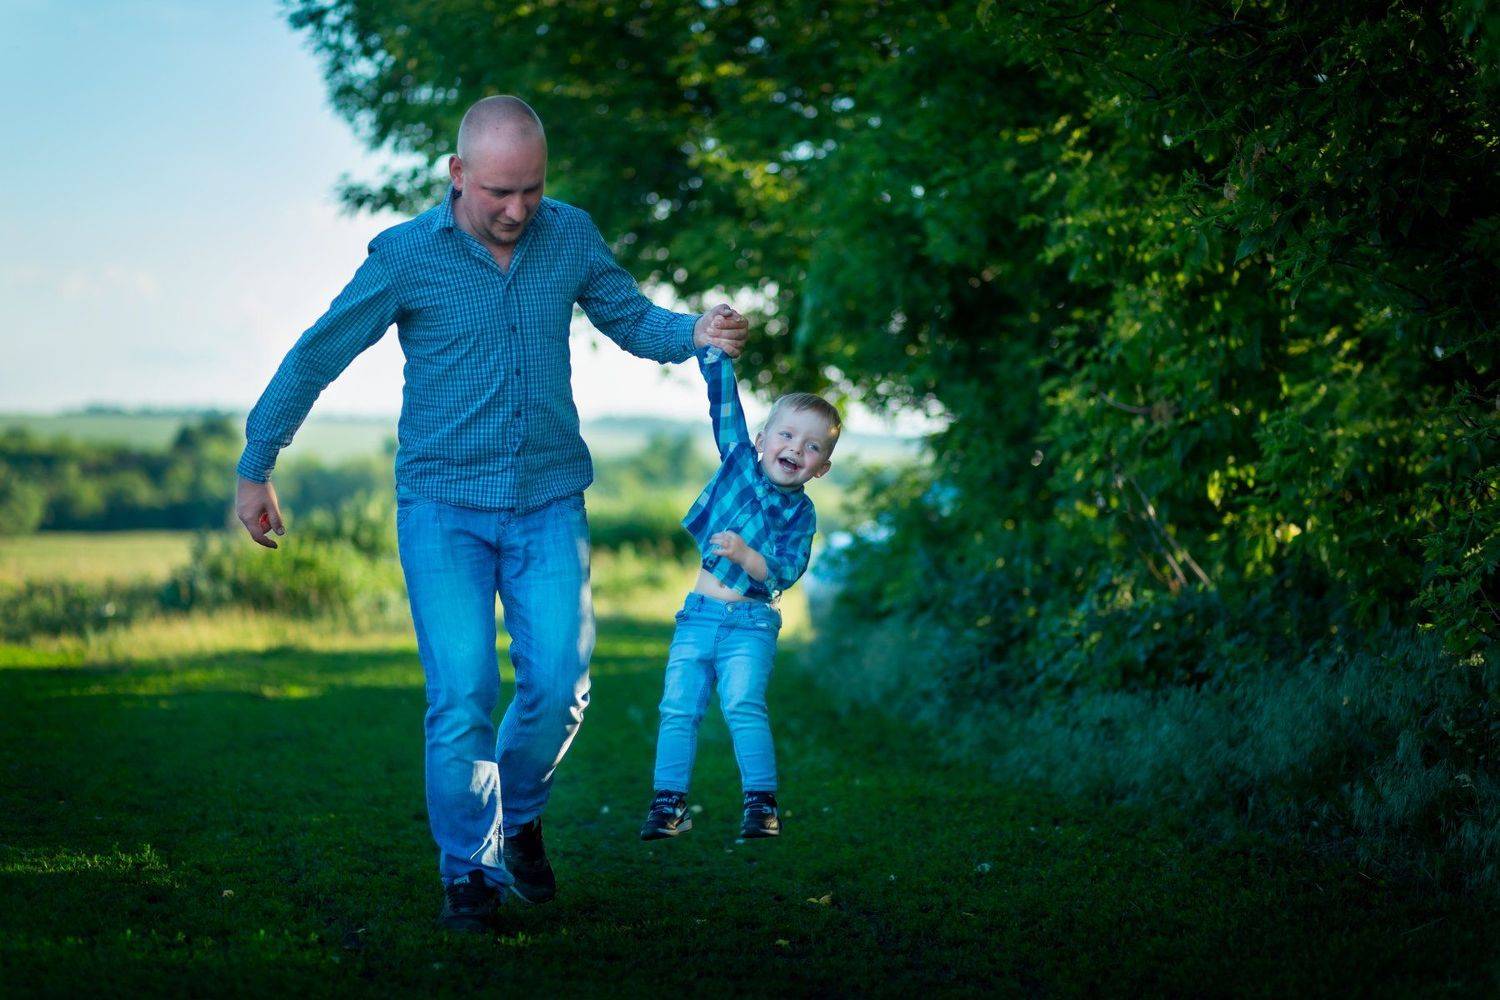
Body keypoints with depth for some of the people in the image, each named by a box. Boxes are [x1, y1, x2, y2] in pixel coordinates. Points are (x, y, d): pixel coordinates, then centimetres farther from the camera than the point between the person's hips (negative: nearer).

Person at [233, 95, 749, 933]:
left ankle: (518, 813, 27)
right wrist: (255, 469, 4)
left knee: (559, 684, -3)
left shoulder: (571, 236, 0)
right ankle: (470, 870, 8)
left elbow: (633, 321, 11)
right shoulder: (406, 256, -9)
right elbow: (315, 359, -1)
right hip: (443, 505, -2)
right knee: (462, 692, -9)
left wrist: (695, 333, -12)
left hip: (549, 500, 3)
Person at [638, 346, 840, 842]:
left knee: (744, 705, -17)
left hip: (750, 623, -3)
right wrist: (714, 348, -4)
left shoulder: (799, 511, 1)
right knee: (678, 707, -3)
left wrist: (744, 554, -26)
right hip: (697, 616, 3)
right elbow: (723, 400, 4)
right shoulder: (739, 461, 8)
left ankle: (761, 802, -11)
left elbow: (783, 573, -9)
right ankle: (668, 802, 2)